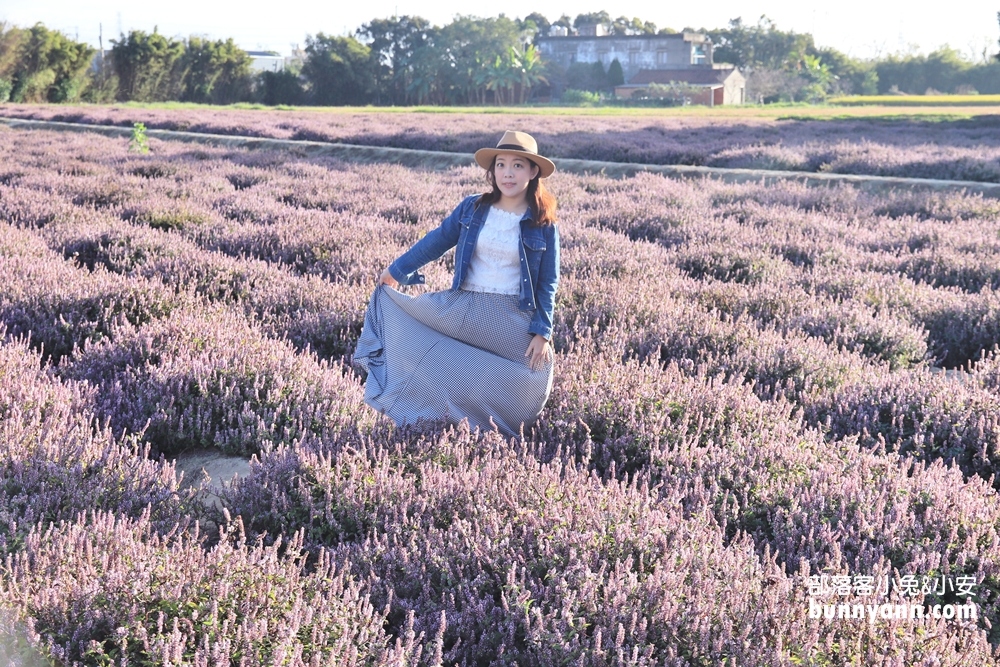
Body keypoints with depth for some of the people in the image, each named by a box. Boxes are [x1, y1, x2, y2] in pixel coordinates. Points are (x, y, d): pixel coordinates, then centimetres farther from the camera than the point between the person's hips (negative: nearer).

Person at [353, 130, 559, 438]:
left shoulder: (543, 225, -5)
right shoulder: (472, 208, 0)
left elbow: (548, 283, -2)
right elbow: (436, 241, 9)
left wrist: (542, 332, -9)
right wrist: (396, 270, 14)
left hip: (513, 322, -2)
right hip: (463, 308, 2)